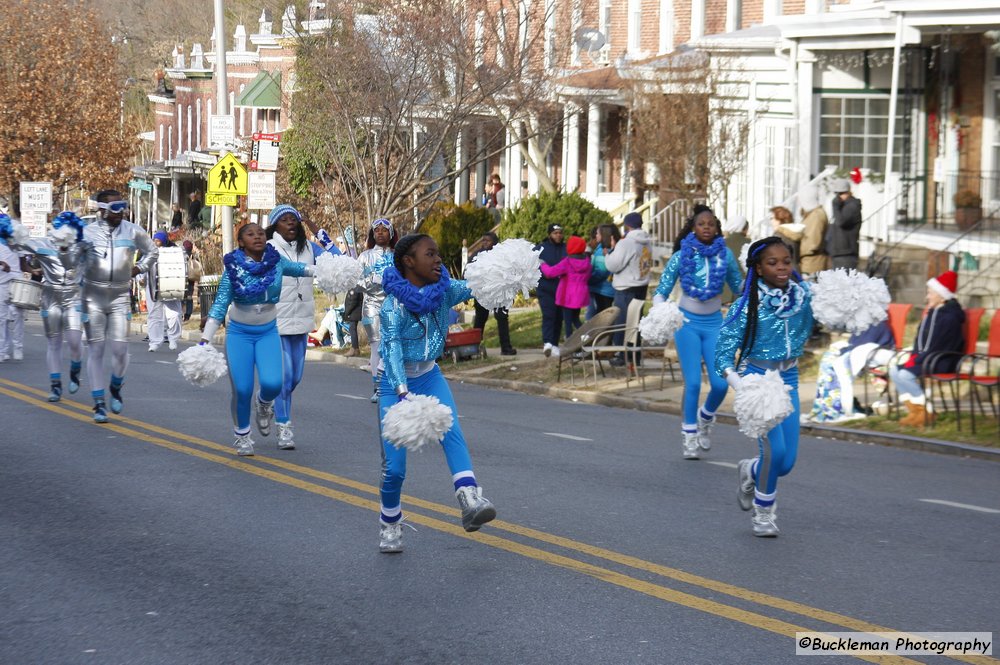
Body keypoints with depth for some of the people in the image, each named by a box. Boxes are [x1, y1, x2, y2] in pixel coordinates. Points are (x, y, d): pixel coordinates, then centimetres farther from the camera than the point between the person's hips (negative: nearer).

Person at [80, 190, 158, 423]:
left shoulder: (133, 231, 2)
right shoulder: (88, 232, -3)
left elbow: (152, 251, 19)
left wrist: (139, 268, 5)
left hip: (120, 297, 1)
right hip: (93, 297, -1)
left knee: (120, 347, -7)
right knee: (95, 349, 2)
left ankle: (115, 388, 23)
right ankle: (99, 403, 9)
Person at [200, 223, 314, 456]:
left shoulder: (276, 261, -4)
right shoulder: (233, 269, -10)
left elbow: (298, 268, 17)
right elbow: (220, 305, -7)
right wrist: (205, 339, -11)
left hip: (268, 332, 1)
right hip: (239, 333, -1)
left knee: (272, 383, -19)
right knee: (242, 390, -6)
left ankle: (263, 403, 18)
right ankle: (242, 436, 19)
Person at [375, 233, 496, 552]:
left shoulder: (443, 290, -5)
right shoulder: (394, 305, -21)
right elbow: (392, 350, -30)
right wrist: (403, 393, -44)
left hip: (429, 376, 4)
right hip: (394, 382, -4)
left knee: (451, 431, -25)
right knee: (394, 465, -4)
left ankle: (471, 502, -41)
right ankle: (389, 526, 21)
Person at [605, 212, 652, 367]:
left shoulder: (625, 243, -19)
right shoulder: (647, 242, 7)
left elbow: (612, 265, -18)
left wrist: (611, 251, 0)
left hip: (626, 289, -8)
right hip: (642, 286, 8)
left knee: (622, 323, 1)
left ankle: (623, 356, 2)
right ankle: (635, 354, 19)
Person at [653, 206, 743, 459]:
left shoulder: (725, 255, -2)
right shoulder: (681, 256, -7)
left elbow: (738, 287, 10)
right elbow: (661, 291, -5)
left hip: (714, 324, 2)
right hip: (687, 323, -2)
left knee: (720, 383, -6)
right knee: (693, 382, -6)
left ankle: (706, 417, 27)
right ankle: (689, 435, 11)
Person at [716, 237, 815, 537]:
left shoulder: (803, 295, -2)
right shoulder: (747, 306, -12)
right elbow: (724, 353, -12)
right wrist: (738, 385, -28)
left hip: (788, 379, 4)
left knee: (786, 462, 2)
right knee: (775, 448, -18)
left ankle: (750, 471, 38)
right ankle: (763, 512, 7)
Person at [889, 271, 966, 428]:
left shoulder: (950, 317, -15)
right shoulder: (931, 312, 14)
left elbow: (937, 347, -20)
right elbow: (920, 340, 17)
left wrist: (916, 361, -19)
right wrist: (914, 357, 0)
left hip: (942, 363, -10)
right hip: (924, 359, 10)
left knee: (906, 375, -26)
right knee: (894, 370, -3)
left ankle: (926, 413, -14)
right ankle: (913, 409, -7)